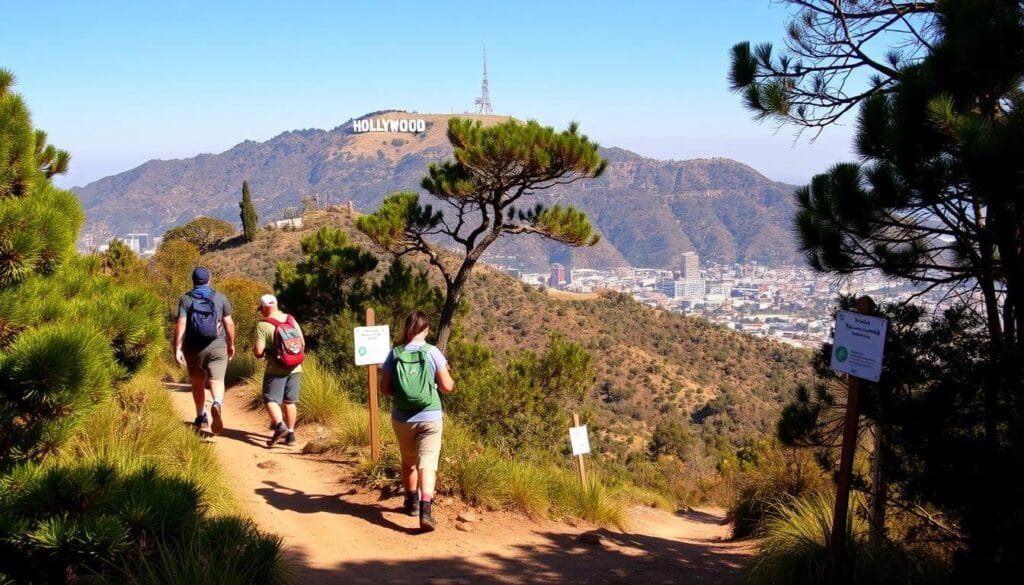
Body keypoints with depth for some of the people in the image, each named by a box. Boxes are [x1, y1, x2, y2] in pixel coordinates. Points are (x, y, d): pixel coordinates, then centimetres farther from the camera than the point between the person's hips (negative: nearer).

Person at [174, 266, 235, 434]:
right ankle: (217, 404, -38)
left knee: (197, 383, 16)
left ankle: (201, 417, 28)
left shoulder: (185, 299, -1)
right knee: (216, 380, -8)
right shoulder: (220, 298, 2)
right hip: (217, 347, -1)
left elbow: (180, 324, -12)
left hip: (193, 349, 1)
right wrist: (231, 345, 16)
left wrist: (177, 348, -13)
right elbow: (229, 324, 3)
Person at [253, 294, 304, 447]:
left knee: (271, 399, 2)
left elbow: (258, 352, -13)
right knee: (290, 401, 13)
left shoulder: (263, 325, -10)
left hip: (276, 369, -5)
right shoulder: (291, 320, 6)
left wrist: (255, 347, 8)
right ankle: (290, 434, 17)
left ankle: (280, 425, -21)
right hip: (295, 368, 5)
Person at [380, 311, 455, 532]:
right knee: (427, 463, -7)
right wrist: (446, 374, 14)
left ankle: (412, 501, 37)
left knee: (408, 461, 23)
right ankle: (426, 509, -24)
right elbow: (447, 386, -6)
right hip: (429, 417, -3)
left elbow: (385, 388, 1)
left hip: (402, 418, 3)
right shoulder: (433, 352, -7)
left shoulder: (395, 354, -2)